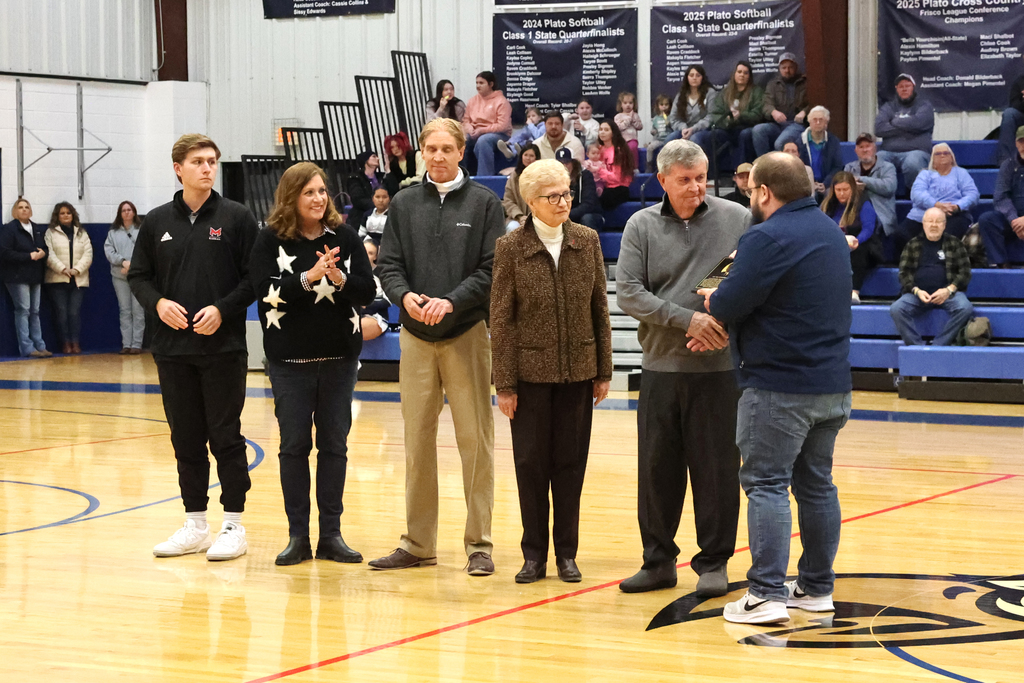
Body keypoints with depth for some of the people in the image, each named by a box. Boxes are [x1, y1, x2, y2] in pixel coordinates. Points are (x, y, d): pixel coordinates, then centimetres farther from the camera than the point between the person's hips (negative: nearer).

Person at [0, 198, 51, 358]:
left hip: (35, 277, 6)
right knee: (23, 311, -7)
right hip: (17, 277, -6)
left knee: (35, 312, 8)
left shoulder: (38, 230, 14)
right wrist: (29, 256, -16)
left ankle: (40, 346, 10)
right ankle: (27, 348, -6)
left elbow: (46, 248, 21)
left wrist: (43, 253, -4)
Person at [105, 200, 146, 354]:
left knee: (138, 310, -2)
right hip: (119, 276, 3)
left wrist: (133, 265, -14)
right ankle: (126, 344, 8)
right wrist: (123, 261, -12)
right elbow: (108, 251, 2)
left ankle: (137, 344, 0)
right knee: (124, 311, 6)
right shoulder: (113, 232, 10)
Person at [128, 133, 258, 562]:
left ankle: (234, 525, 8)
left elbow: (255, 277, -2)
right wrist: (158, 302, -7)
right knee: (186, 439, 9)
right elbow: (138, 276, 12)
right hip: (173, 348, 3)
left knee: (225, 437, 0)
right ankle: (195, 524, 18)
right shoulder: (158, 222, 8)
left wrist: (223, 309, -14)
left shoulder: (236, 218, -1)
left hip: (224, 348, -3)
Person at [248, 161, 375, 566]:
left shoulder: (344, 238, 2)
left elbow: (367, 292, -2)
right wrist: (309, 277, -24)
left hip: (339, 356, 2)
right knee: (294, 444, 3)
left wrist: (339, 278, -20)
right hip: (290, 360, -2)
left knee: (334, 444, 6)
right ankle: (297, 536, 11)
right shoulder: (271, 240, -2)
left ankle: (331, 534, 13)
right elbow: (266, 291, -13)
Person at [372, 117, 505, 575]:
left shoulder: (484, 203, 2)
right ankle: (418, 543, 14)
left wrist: (452, 301, -18)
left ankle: (479, 543, 4)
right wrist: (404, 295, -14)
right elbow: (388, 264, 6)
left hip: (467, 332, -3)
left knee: (475, 438, -2)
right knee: (417, 439, 7)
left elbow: (492, 268, -5)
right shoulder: (405, 204, 10)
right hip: (416, 335, 3)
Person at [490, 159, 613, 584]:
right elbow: (501, 319, -4)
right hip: (531, 370, -2)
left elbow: (599, 307, 7)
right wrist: (504, 384, -6)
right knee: (531, 463, 3)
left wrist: (604, 371, 5)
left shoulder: (587, 241, 2)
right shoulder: (511, 247, -5)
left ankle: (566, 553, 15)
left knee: (570, 462, 6)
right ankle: (534, 554, 13)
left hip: (578, 371, 2)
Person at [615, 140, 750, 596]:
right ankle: (658, 560, 20)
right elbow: (628, 292, -3)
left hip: (719, 367, -2)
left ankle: (714, 562, 13)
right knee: (657, 467, 8)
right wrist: (685, 319, -14)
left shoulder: (738, 220, 1)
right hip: (661, 366, 2)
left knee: (716, 467, 2)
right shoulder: (642, 226, 4)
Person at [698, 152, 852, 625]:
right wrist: (722, 315, 13)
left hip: (779, 387, -9)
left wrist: (710, 300, 3)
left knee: (766, 483, -5)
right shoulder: (831, 233, 15)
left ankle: (767, 594, -7)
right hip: (834, 385, 9)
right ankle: (817, 587, 20)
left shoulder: (768, 239, -16)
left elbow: (729, 305, -20)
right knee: (816, 484, 14)